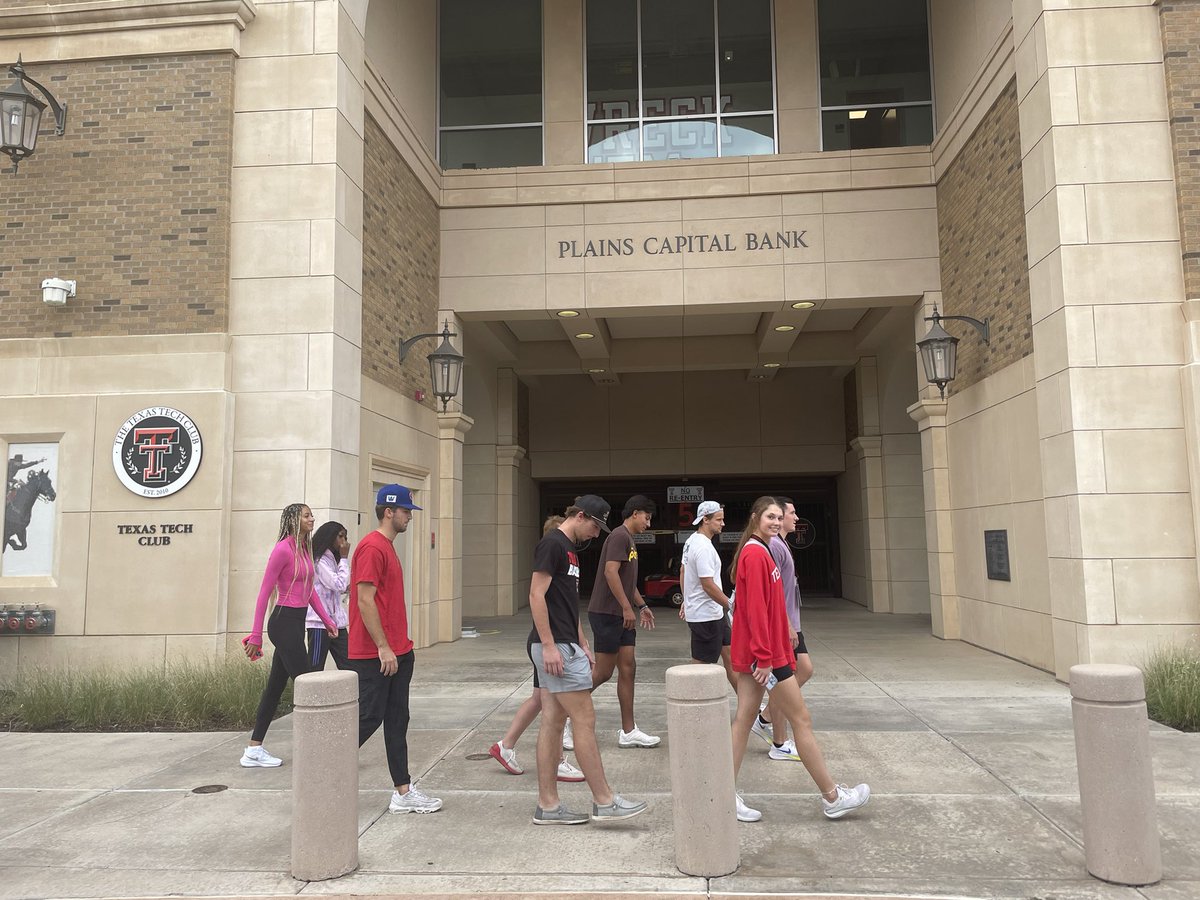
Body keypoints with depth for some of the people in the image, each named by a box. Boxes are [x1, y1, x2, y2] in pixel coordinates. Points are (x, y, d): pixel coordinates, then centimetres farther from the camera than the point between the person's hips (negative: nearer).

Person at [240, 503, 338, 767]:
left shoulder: (305, 549, 12)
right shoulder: (283, 550, -14)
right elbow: (264, 592, -14)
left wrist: (326, 619, 16)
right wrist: (256, 635, -14)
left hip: (296, 623, 9)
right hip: (284, 623, -9)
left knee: (276, 686, 13)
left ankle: (254, 750, 22)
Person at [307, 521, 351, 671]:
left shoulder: (333, 560, 17)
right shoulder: (320, 561, -11)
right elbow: (339, 585, -16)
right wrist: (344, 558, -8)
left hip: (336, 622, 9)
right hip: (320, 622, -9)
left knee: (348, 668, 4)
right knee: (315, 670, -3)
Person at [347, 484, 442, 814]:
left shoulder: (387, 548, 16)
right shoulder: (372, 547, -15)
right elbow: (365, 600, -20)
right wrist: (384, 648, -20)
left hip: (395, 653, 10)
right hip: (374, 656, -10)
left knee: (397, 721, 10)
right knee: (369, 718, -2)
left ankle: (403, 792, 15)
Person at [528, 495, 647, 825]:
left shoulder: (570, 549, 18)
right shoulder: (552, 544, -12)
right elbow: (536, 595, -18)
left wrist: (583, 645, 20)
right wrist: (549, 645, -20)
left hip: (563, 646, 10)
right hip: (553, 647, -10)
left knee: (553, 722, 10)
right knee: (585, 720, -4)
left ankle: (548, 805, 16)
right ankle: (604, 802, 4)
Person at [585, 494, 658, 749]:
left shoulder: (629, 540, 18)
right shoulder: (620, 536, -13)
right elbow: (610, 572, -23)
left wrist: (642, 606, 25)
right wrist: (627, 608, -21)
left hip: (622, 616, 10)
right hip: (607, 613, -10)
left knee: (628, 669, 7)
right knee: (603, 672, -4)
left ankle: (628, 732, 12)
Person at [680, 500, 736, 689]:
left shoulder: (692, 540, 10)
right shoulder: (704, 547, -22)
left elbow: (683, 571, 20)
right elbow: (708, 585, -25)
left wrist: (686, 601, 25)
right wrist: (732, 606, -16)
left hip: (715, 614, 11)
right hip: (705, 616, -11)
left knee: (729, 656, 16)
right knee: (700, 666, -3)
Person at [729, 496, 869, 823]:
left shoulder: (755, 552, 14)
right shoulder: (757, 554, -17)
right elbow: (756, 608, -21)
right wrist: (765, 657, -22)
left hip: (751, 652, 10)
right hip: (765, 653, -10)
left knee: (744, 719, 9)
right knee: (802, 720, 1)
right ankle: (832, 797, 14)